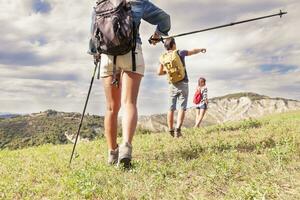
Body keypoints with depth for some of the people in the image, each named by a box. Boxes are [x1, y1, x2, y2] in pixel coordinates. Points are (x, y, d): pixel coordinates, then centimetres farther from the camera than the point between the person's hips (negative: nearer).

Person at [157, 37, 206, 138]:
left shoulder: (163, 57, 4)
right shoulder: (180, 53, -2)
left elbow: (159, 72, 4)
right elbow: (194, 51, 13)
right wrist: (201, 49, 33)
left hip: (172, 85, 3)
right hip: (183, 84, -3)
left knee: (171, 108, 7)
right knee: (182, 107, -3)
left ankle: (171, 131, 8)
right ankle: (178, 129, -15)